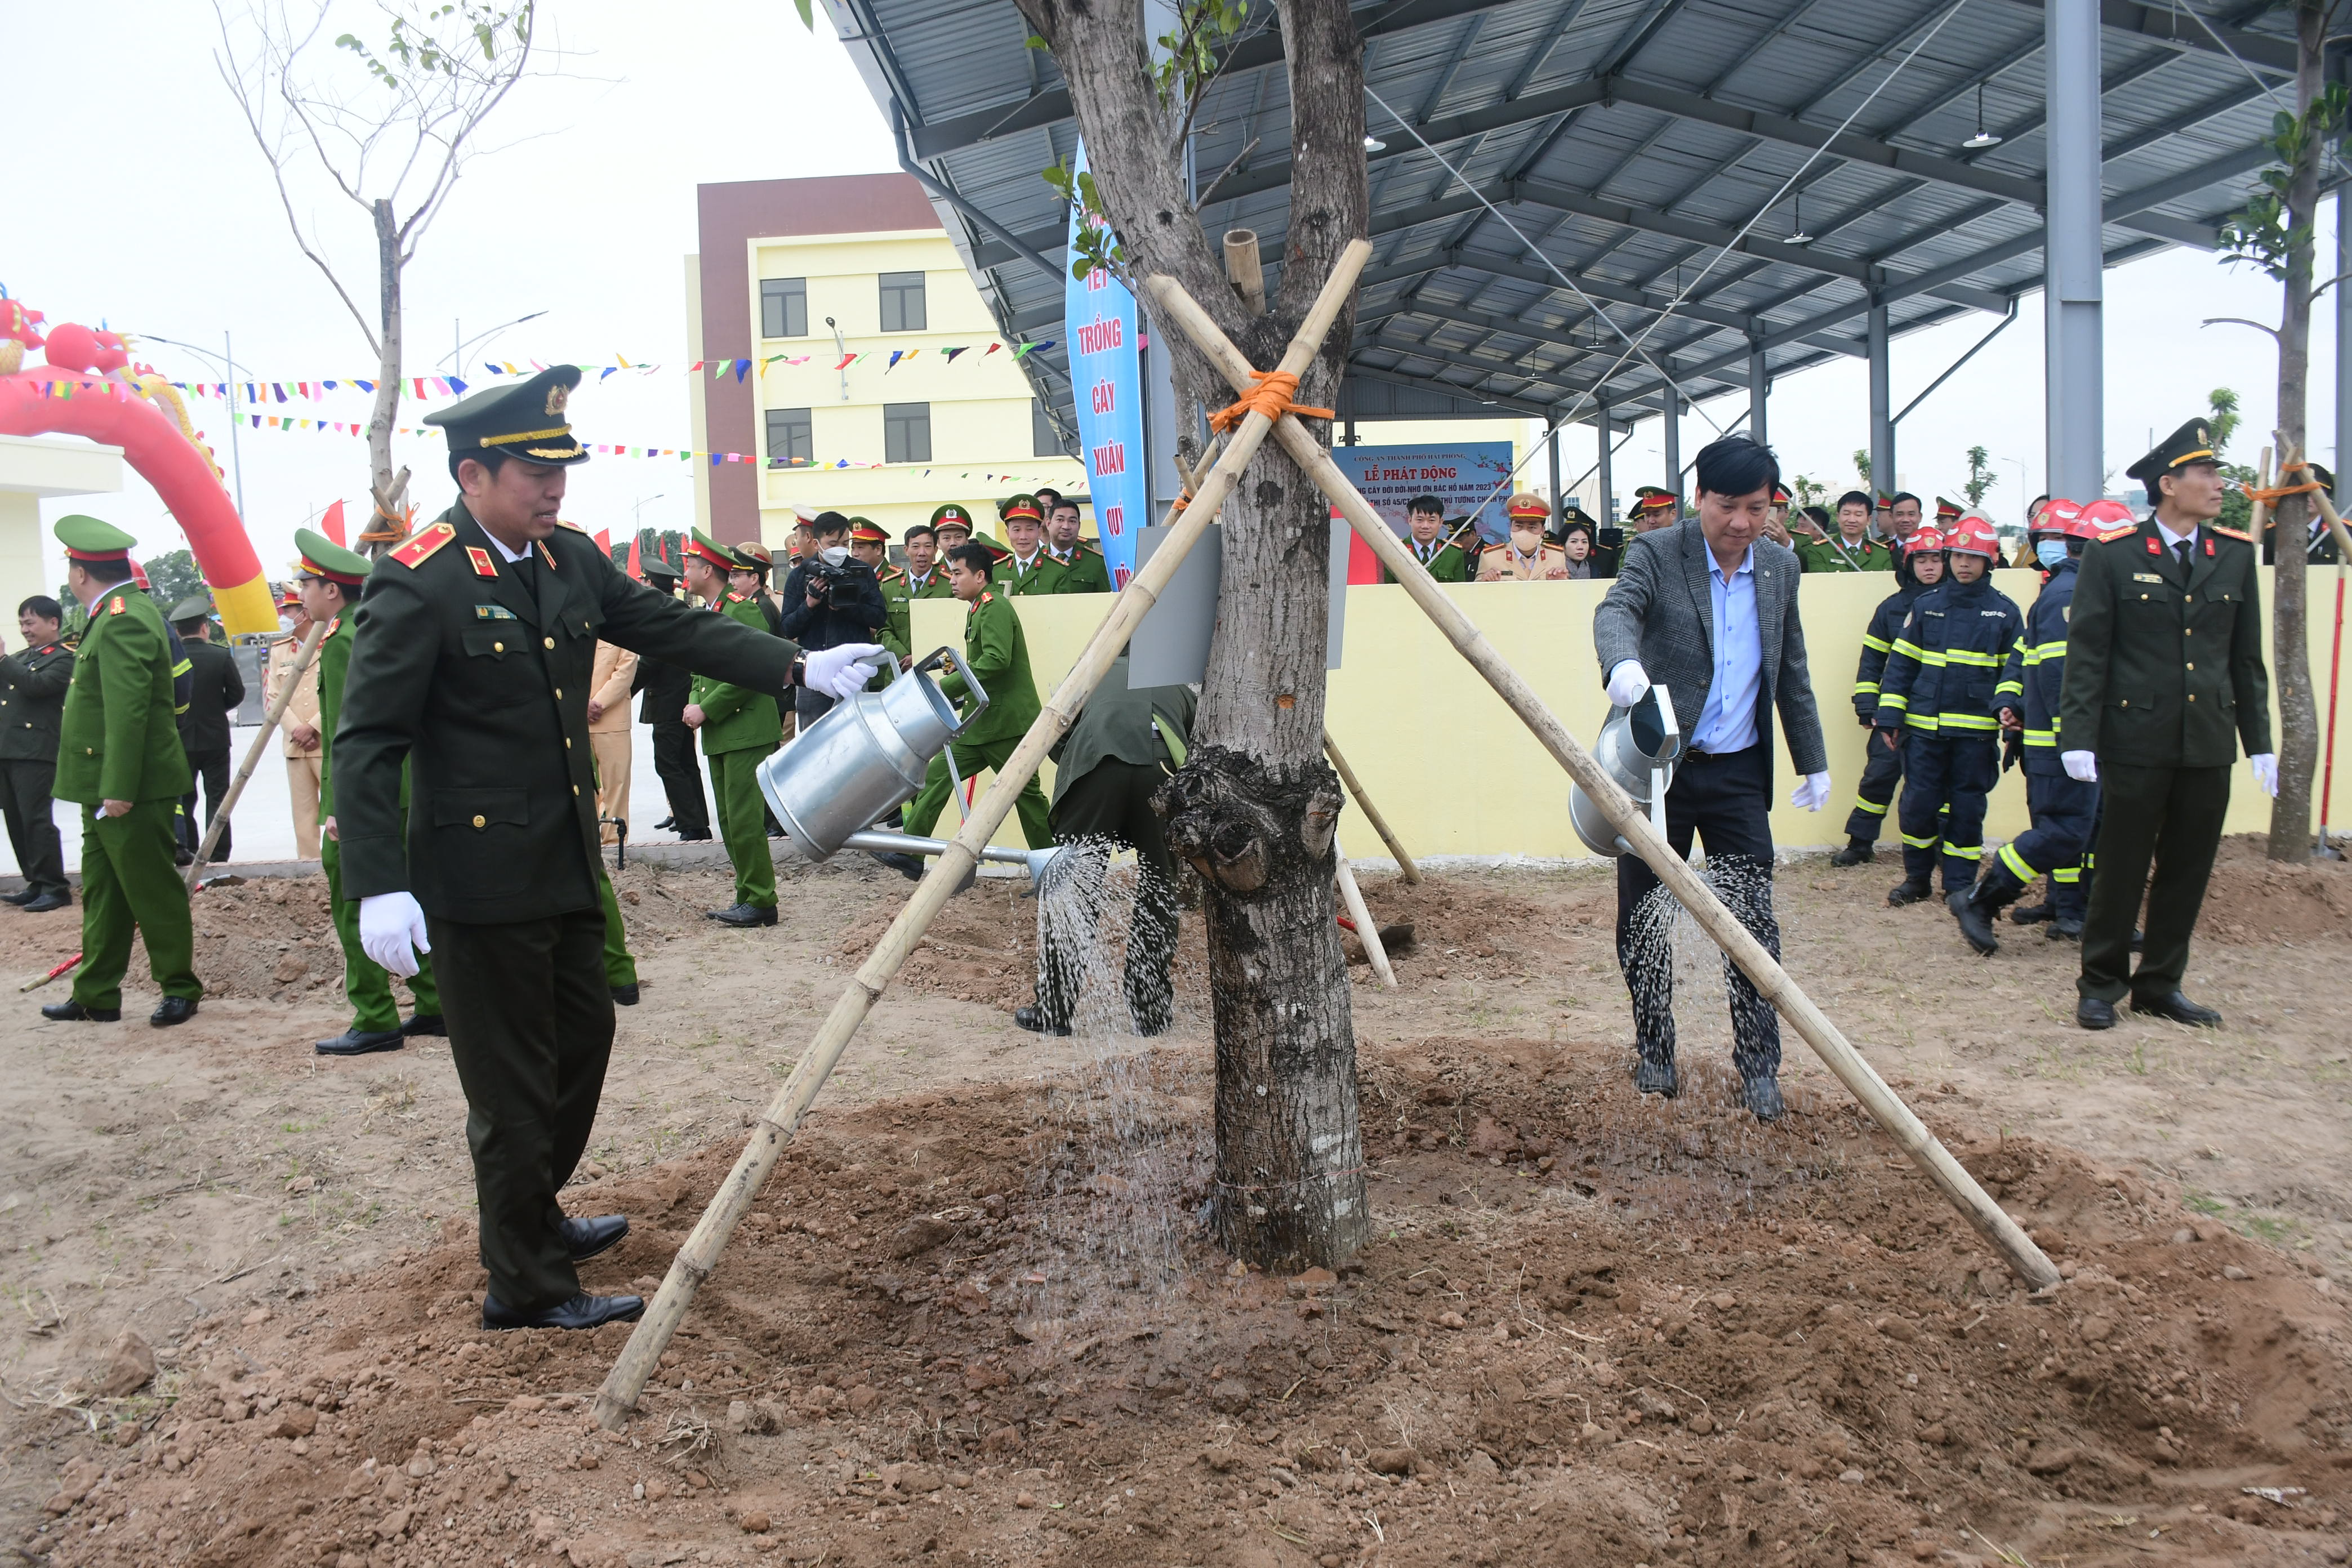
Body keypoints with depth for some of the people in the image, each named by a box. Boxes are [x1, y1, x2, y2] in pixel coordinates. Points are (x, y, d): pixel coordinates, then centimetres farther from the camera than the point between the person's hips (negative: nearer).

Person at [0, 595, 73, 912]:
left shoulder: (64, 658, -4)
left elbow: (36, 684, -19)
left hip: (35, 753, -8)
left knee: (36, 819, -8)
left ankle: (54, 888, -4)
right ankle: (36, 884, 16)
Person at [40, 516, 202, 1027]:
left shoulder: (123, 621, -19)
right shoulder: (118, 614, 15)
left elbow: (128, 712, -25)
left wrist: (119, 789, -25)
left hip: (132, 791, -11)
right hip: (108, 788, 11)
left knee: (153, 892, 1)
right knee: (102, 892, 16)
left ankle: (180, 989, 12)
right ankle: (96, 996, 24)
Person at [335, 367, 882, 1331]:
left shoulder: (571, 561, 5)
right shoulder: (418, 584, -17)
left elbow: (673, 628, 9)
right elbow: (368, 742, -18)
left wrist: (797, 668, -2)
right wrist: (378, 887, -26)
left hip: (566, 867, 8)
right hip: (479, 879, -8)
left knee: (584, 1037, 21)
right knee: (512, 1085, 3)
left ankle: (533, 1218, 43)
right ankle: (527, 1286, 19)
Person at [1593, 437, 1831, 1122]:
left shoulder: (1779, 566, 7)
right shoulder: (1657, 553, -8)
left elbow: (1792, 673, 17)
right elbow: (1617, 609, -29)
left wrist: (1813, 759, 19)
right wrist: (1622, 661, -51)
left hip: (1738, 772, 3)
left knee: (1753, 921, -2)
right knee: (1645, 921, 6)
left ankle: (1759, 1065, 10)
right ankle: (1654, 1054, 23)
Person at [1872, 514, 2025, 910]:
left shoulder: (2005, 611, 5)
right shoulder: (1926, 605, 6)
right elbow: (1901, 664, 8)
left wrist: (2006, 704, -9)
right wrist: (1888, 716, 2)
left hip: (1976, 729, -1)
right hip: (1924, 727, 1)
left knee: (1966, 807, 4)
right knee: (1917, 803, 2)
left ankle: (1959, 883, 14)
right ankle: (1917, 877, 18)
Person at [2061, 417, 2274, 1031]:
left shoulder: (2236, 556, 8)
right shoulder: (2113, 555, -4)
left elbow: (2247, 658, 12)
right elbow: (2086, 654, -6)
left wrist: (2260, 743, 9)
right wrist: (2078, 738, -13)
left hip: (2209, 745, 4)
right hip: (2136, 742, -4)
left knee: (2187, 872, 10)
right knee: (2120, 870, 3)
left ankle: (2160, 985, 23)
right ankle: (2101, 984, 16)